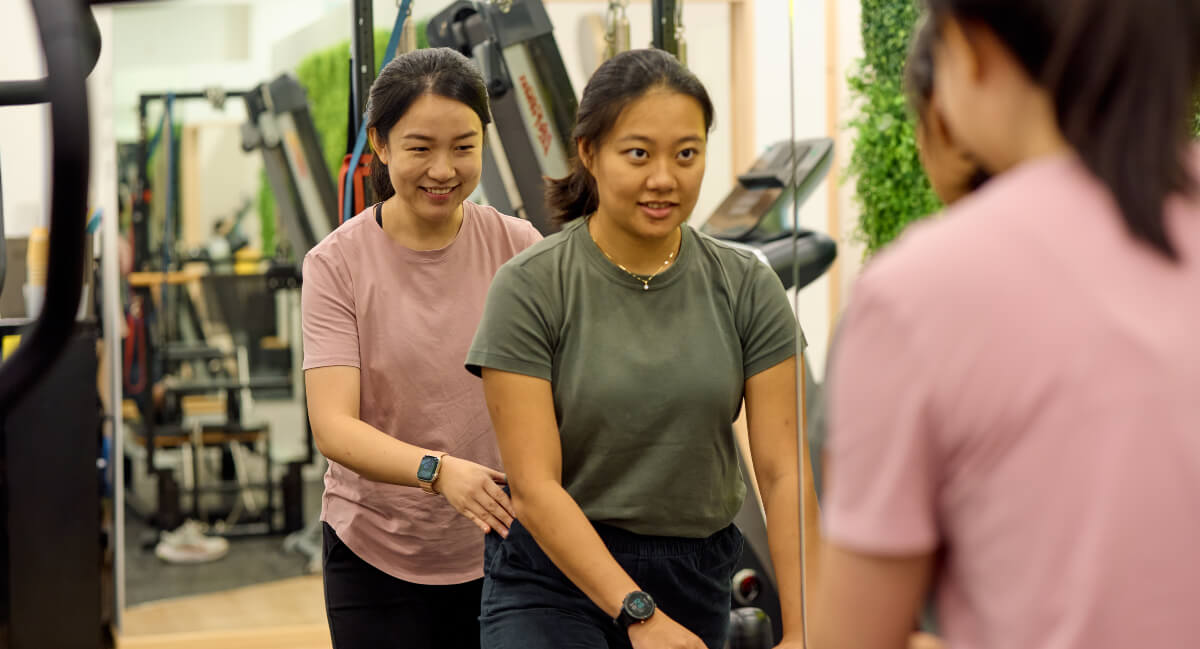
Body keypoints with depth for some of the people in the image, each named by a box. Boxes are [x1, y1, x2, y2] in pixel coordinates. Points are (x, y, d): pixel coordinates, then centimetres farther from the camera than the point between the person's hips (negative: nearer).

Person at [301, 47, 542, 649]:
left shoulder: (518, 248, -3)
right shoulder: (336, 263, -7)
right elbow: (333, 426, -15)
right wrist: (439, 470, -33)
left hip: (500, 552, 1)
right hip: (376, 558, -1)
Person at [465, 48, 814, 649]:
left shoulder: (746, 289, -2)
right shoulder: (529, 288, -11)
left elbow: (784, 472, -6)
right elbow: (534, 486, -15)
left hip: (697, 582, 4)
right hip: (554, 578, -4)